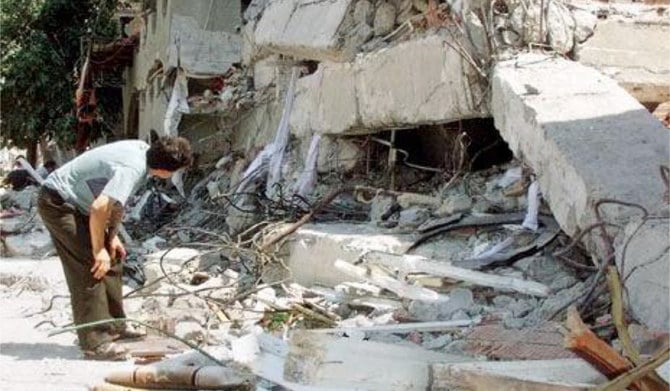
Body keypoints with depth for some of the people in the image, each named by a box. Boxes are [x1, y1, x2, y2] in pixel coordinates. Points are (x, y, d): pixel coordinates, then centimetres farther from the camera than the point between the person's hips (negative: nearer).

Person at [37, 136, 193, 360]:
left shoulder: (142, 150, -2)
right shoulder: (132, 169, -30)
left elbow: (116, 200, 11)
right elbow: (99, 207, -38)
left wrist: (112, 236, 9)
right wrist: (98, 249, -26)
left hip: (76, 202, 10)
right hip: (58, 202, -10)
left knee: (112, 259, 13)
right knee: (92, 266, -16)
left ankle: (114, 326, 24)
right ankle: (95, 342, -13)